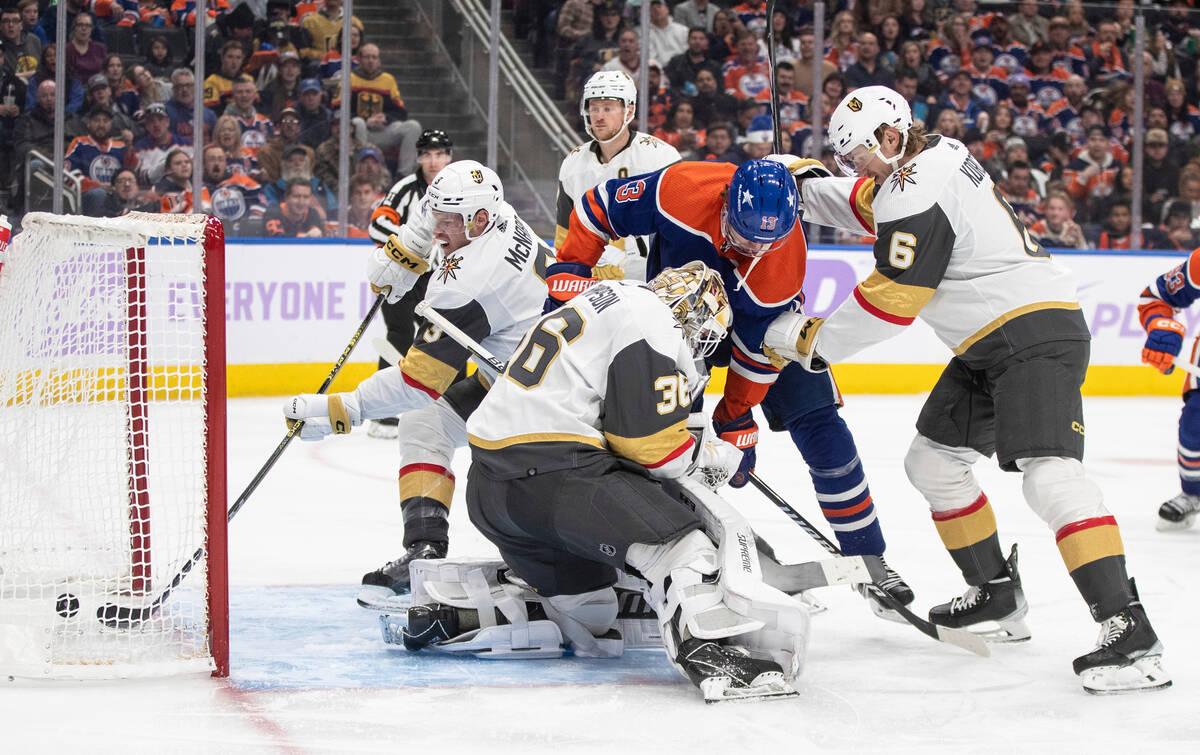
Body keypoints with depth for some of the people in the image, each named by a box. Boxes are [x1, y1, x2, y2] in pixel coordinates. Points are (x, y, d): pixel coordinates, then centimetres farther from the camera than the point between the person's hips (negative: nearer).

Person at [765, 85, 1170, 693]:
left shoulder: (919, 194, -17)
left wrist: (809, 341, -7)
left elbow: (889, 304, -18)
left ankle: (1129, 633, -34)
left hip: (1034, 331, -11)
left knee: (1048, 472, -25)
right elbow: (868, 206, 33)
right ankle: (998, 597, 25)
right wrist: (799, 191, 19)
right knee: (933, 460, 17)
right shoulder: (935, 157, 14)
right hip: (990, 349, 11)